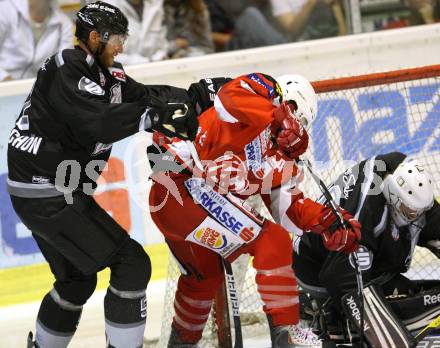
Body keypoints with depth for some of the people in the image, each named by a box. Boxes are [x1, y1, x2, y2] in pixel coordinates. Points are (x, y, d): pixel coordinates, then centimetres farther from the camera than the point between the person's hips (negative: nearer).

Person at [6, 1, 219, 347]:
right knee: (132, 264, -10)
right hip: (50, 194, -11)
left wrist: (197, 94, -3)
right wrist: (153, 117, -40)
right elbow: (99, 122, -32)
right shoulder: (66, 69, -18)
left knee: (76, 279, 25)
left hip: (43, 191, 11)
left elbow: (143, 95, 10)